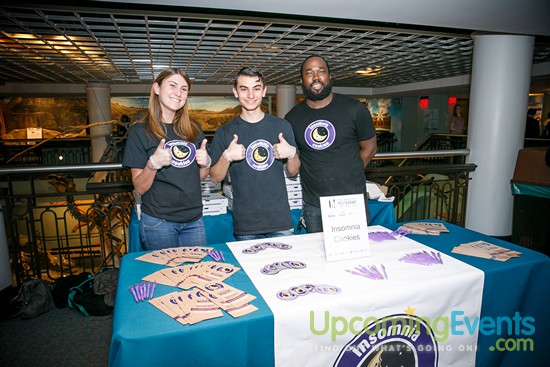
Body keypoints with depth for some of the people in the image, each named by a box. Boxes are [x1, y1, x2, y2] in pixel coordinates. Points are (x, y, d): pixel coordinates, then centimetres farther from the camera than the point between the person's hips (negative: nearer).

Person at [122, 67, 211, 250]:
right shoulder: (139, 131, -7)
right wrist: (153, 163, -26)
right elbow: (140, 188, -8)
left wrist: (206, 163, -8)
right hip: (158, 221, -4)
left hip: (194, 219, 4)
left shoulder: (193, 129, 5)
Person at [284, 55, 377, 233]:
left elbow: (369, 148, 6)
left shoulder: (354, 109, -3)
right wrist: (315, 178, 3)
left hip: (353, 201, -1)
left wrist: (348, 176, 3)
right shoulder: (292, 118, 2)